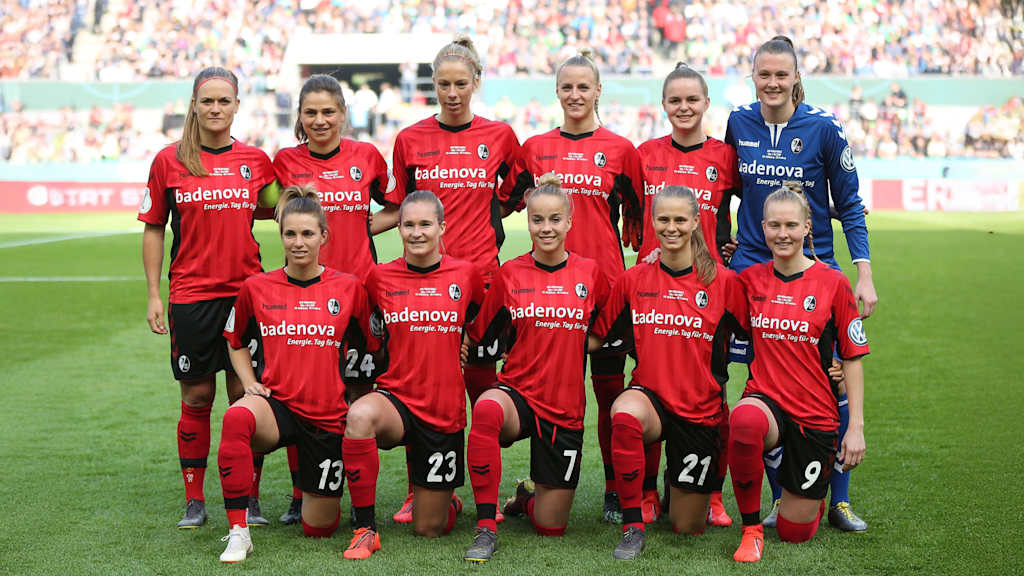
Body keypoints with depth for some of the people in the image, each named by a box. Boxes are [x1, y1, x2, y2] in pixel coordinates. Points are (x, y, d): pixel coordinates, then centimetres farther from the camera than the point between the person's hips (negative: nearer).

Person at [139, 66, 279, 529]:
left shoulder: (256, 160, 5)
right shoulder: (169, 161, 2)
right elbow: (153, 230, 6)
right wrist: (153, 295, 1)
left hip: (246, 291, 1)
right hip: (190, 295, -1)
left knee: (246, 394, 1)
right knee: (197, 396, 5)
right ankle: (194, 499, 16)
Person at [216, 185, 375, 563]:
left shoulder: (349, 288, -3)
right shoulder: (257, 287, 0)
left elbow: (370, 347, 10)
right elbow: (236, 341, 17)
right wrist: (250, 384, 2)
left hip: (328, 417, 0)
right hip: (278, 405, 0)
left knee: (319, 528, 5)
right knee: (236, 418, -38)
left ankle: (325, 495, 43)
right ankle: (238, 532, -26)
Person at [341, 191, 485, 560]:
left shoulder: (465, 274, -1)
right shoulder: (381, 277, -2)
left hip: (445, 411, 0)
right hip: (396, 398, 0)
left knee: (430, 529, 5)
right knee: (360, 415, -39)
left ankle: (447, 500, 44)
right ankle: (365, 528, -23)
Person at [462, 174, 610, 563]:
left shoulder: (590, 274, -1)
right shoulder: (509, 275, -1)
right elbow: (478, 334, 7)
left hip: (566, 409, 1)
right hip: (518, 394, -1)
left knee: (550, 527, 3)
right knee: (487, 409, -40)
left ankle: (529, 496, 42)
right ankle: (486, 527, -26)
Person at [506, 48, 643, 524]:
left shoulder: (620, 149, 5)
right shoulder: (535, 149, 9)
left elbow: (635, 219, 10)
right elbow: (506, 202, 18)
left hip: (605, 279, -1)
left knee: (609, 385, 2)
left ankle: (615, 488, 10)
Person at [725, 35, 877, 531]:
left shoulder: (823, 128, -6)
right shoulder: (739, 124, 1)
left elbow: (849, 205, -2)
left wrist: (864, 275, -7)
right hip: (752, 267, 2)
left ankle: (839, 501, 10)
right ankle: (782, 500, 15)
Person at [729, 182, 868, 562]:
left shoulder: (832, 283, -5)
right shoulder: (750, 280, 2)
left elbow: (852, 358, -1)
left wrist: (856, 426, -6)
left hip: (816, 415, -1)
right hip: (765, 399, 1)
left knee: (795, 531, 4)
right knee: (743, 421, -39)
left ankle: (815, 493, 42)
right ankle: (751, 528, -17)